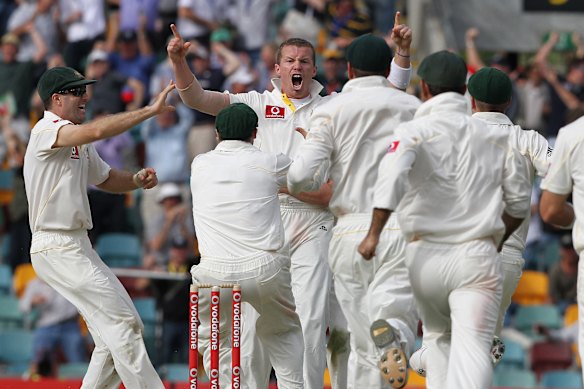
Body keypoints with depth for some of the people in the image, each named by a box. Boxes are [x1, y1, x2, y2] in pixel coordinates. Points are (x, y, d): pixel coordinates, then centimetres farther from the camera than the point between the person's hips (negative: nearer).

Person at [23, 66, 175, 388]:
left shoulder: (77, 141, 17)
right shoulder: (46, 131, -12)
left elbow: (105, 179, 27)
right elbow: (97, 131, -29)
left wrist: (137, 179, 5)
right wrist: (151, 110, -29)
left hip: (78, 247, 10)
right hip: (57, 249, -10)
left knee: (114, 329, 9)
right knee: (122, 323, -13)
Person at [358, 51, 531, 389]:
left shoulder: (415, 131, -3)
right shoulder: (497, 138, 8)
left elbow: (392, 174, -22)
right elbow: (519, 202, 14)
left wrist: (374, 233, -19)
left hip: (426, 256, 0)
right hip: (478, 255, 0)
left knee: (438, 336, 25)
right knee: (473, 347, -11)